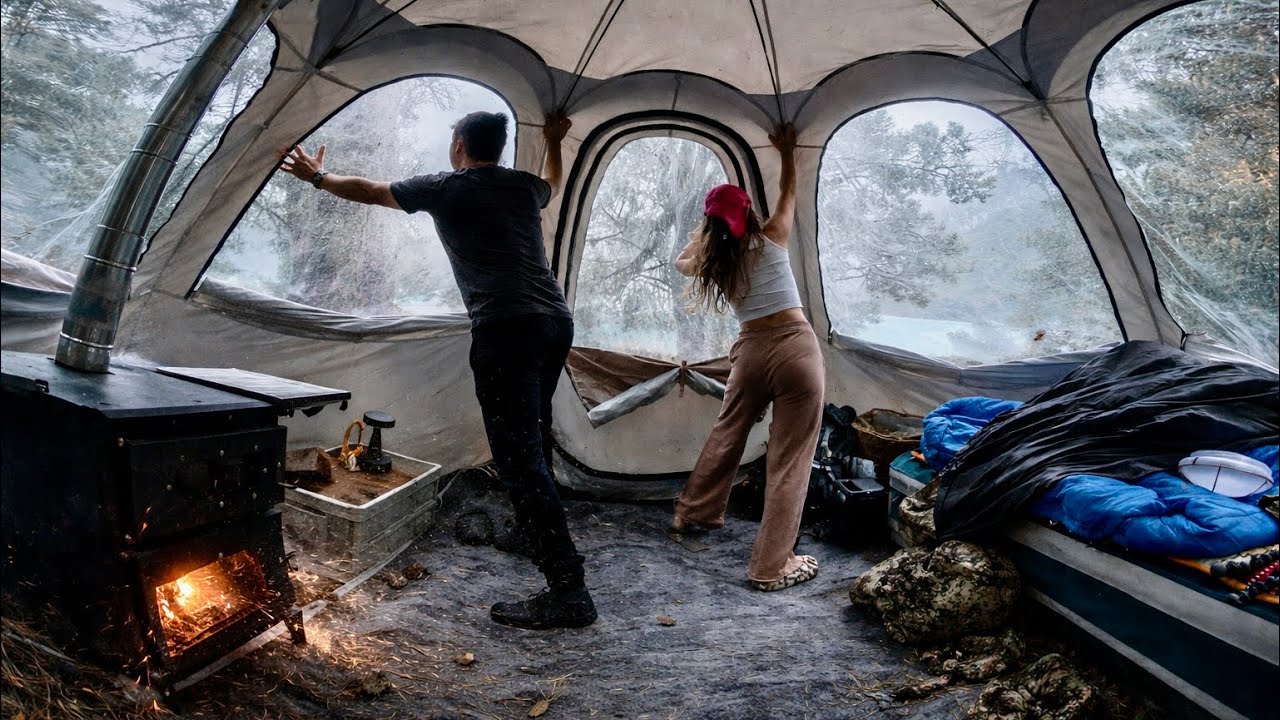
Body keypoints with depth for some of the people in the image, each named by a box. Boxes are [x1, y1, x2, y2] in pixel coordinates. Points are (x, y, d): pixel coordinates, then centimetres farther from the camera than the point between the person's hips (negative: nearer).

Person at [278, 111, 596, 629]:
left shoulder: (444, 189, 7)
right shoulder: (524, 185, 20)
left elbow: (368, 191, 21)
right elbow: (552, 183, 47)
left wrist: (317, 175, 39)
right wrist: (553, 141, 65)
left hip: (506, 328, -7)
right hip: (556, 320, 7)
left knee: (520, 458, -8)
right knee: (530, 446, 20)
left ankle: (567, 590, -9)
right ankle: (529, 528, 34)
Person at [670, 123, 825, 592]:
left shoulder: (713, 260, 7)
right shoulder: (772, 238, 1)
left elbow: (682, 262, 32)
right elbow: (790, 192, 21)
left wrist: (703, 230, 34)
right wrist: (787, 151, 36)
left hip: (751, 351, 4)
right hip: (796, 347, -4)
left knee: (726, 436, 25)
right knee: (789, 459, 0)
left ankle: (693, 514, 42)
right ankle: (771, 566, 4)